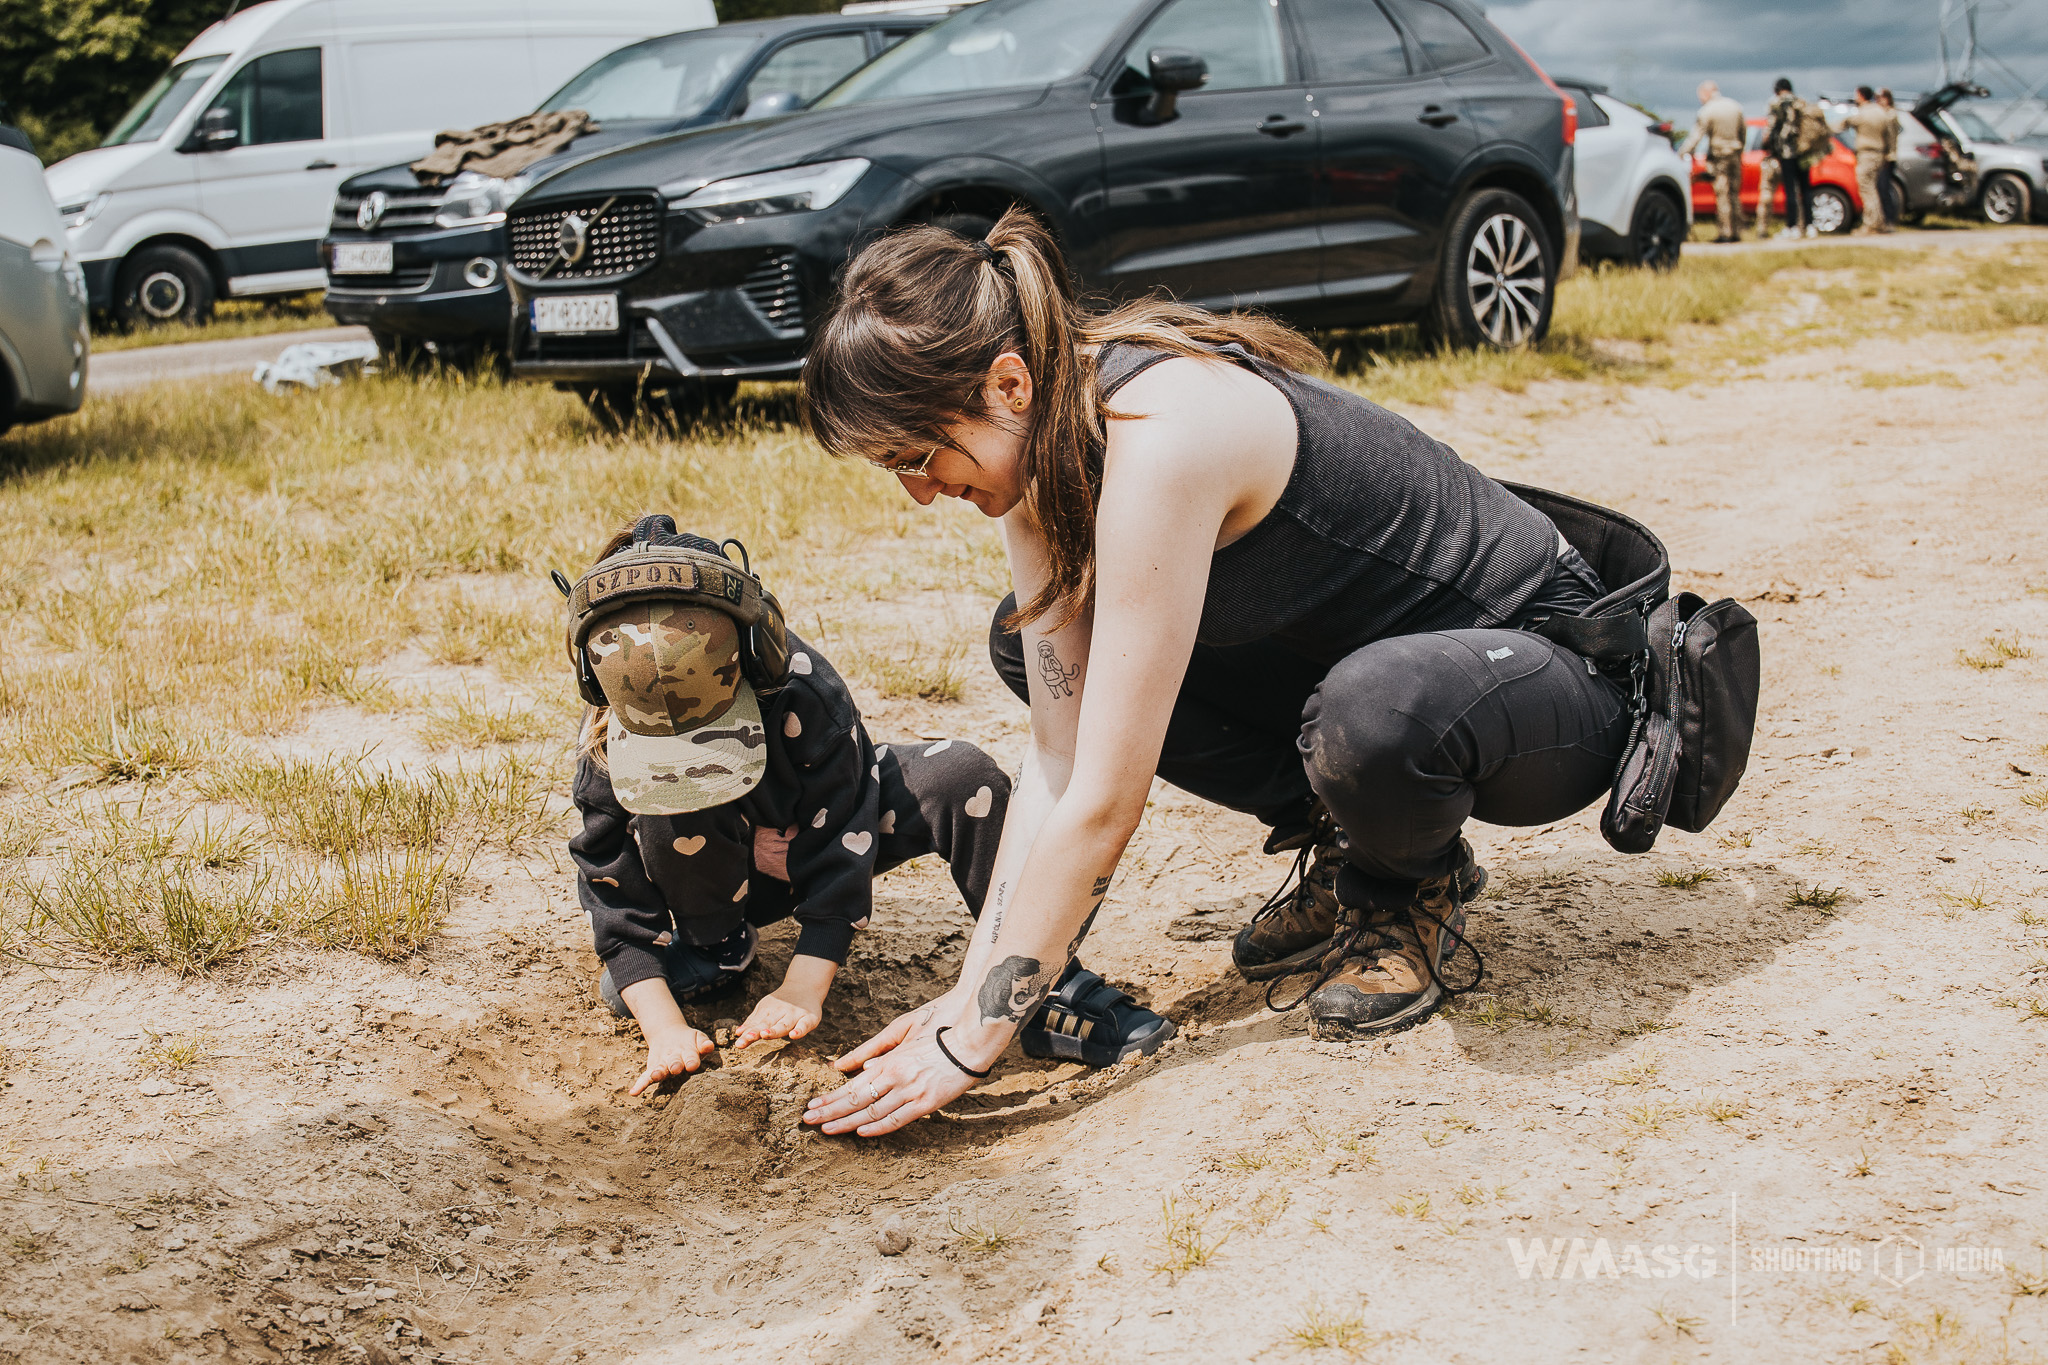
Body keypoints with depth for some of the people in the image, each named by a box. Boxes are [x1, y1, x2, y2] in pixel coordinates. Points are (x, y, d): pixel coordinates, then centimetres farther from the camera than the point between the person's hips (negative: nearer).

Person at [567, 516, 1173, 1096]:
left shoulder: (802, 689, -36)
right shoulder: (607, 747, -29)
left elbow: (839, 851, -29)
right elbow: (617, 906, -22)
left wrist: (801, 992, -34)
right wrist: (663, 1027, -36)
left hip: (821, 826, -1)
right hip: (725, 875, 1)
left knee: (963, 776, -29)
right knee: (665, 824, -36)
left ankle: (1053, 991, -24)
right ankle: (713, 946, -3)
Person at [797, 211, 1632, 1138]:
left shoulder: (1160, 438, -33)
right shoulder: (1042, 434, -7)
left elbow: (1104, 800, -32)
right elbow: (1059, 755, -7)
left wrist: (975, 1037, -26)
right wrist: (973, 988, -12)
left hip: (1549, 673, -8)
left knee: (1373, 714, -41)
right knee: (1037, 644, 1)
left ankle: (1415, 886, -4)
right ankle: (1343, 849, 9)